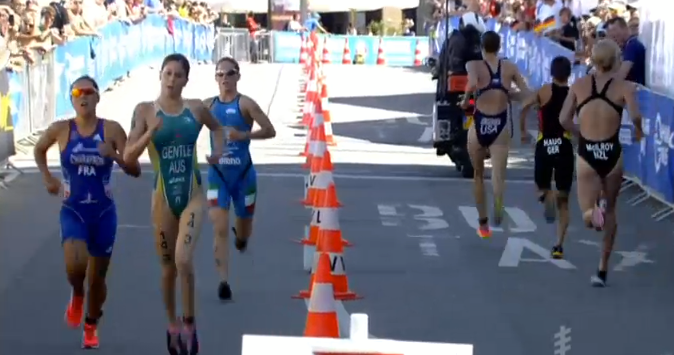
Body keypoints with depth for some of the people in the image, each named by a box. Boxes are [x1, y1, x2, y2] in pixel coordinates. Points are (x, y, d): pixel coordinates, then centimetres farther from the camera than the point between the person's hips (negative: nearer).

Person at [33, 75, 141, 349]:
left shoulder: (111, 130, -7)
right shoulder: (60, 130, -5)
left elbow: (135, 171, -8)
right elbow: (39, 150, 17)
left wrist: (114, 156, -25)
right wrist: (48, 178, 6)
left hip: (104, 212, 1)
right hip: (73, 211, -1)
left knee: (97, 278, 11)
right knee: (75, 266, -27)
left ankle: (91, 326, 38)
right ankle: (76, 296, 10)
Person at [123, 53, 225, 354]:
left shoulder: (196, 108, 1)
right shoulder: (145, 110, -4)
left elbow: (217, 127, 24)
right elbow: (128, 156, -9)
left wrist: (218, 149, 5)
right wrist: (151, 133, -23)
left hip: (193, 195, 0)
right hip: (163, 197, 0)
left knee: (183, 260, -17)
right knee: (168, 266, 10)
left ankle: (189, 323, 0)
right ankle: (173, 325, 30)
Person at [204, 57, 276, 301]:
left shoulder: (245, 104, -10)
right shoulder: (208, 106, 3)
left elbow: (270, 131, -14)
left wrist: (243, 135, -27)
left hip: (243, 174, -1)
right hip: (218, 174, 2)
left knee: (243, 234, 14)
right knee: (220, 229, -12)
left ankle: (240, 236, 52)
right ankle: (223, 281, -11)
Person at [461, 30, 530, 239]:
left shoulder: (474, 65, -4)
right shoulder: (510, 67, 5)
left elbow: (472, 84, -25)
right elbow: (526, 94, 1)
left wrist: (465, 99, -7)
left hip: (479, 125, 0)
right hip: (500, 127, 0)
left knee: (478, 175, 20)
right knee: (498, 174, -10)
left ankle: (483, 224, 29)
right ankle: (498, 205, -45)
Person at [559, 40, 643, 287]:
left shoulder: (579, 85, 3)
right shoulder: (624, 86, -3)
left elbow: (564, 120, -3)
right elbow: (635, 115, -20)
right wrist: (638, 130, 2)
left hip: (586, 153, 0)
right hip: (612, 153, 0)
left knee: (589, 218, 7)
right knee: (610, 212, 21)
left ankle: (593, 210, -31)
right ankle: (602, 270, 22)